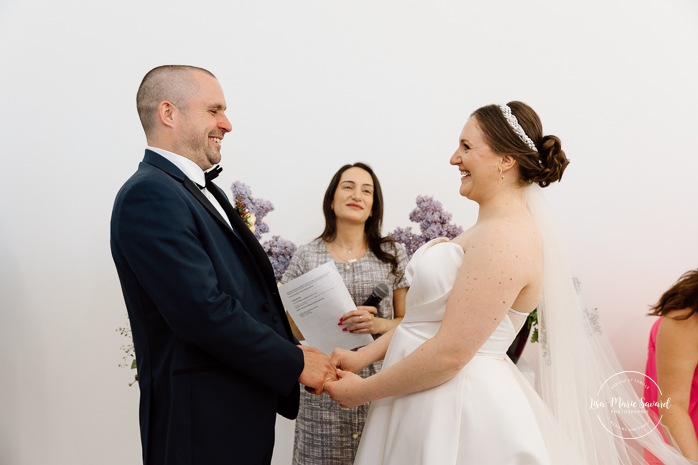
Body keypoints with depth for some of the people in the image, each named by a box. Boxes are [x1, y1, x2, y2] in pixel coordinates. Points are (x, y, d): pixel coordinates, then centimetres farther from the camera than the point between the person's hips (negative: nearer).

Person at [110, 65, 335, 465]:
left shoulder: (202, 192, 12)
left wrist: (293, 350, 3)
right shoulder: (149, 195, -18)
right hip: (205, 422, -8)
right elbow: (205, 312, -25)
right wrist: (295, 362, -15)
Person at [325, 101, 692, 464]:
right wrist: (362, 356, 4)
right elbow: (426, 315, 10)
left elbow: (449, 353, -24)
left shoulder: (505, 237, -22)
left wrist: (362, 391, -13)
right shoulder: (489, 229, 9)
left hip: (457, 413, -8)